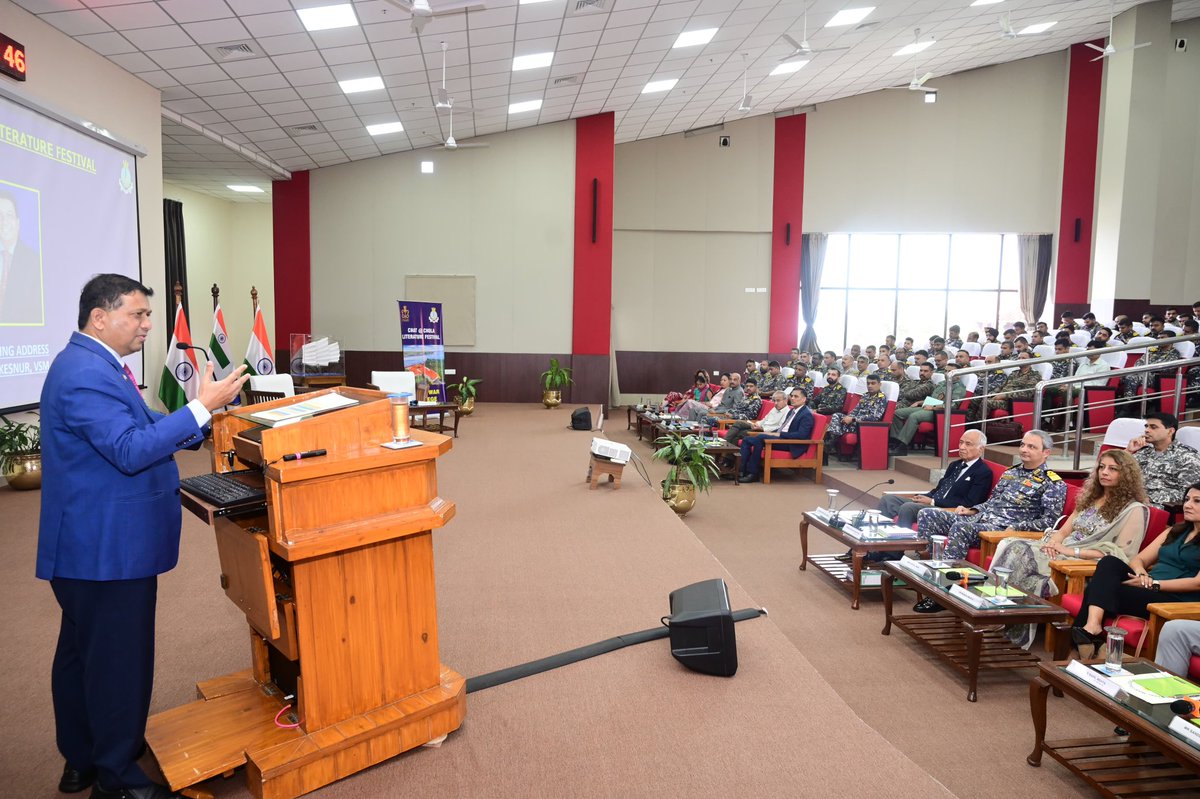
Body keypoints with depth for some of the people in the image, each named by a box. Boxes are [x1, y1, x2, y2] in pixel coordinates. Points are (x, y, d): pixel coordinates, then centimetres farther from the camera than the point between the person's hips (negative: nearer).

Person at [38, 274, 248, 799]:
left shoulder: (92, 364, 13)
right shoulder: (86, 376, -22)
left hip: (89, 544, 11)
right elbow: (131, 450, -27)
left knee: (81, 652, 21)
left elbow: (135, 426, 19)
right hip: (107, 548, -11)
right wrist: (202, 407, -27)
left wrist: (204, 422, 10)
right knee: (119, 659, 2)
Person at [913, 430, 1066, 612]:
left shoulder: (1053, 484, 3)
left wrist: (1016, 528, -18)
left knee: (960, 528, -36)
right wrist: (971, 510, 11)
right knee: (927, 514, -9)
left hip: (1003, 528, -8)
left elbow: (1050, 521, -7)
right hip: (980, 517, 8)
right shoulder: (1010, 473, 24)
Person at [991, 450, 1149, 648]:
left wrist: (1072, 551, -15)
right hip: (1062, 552, 7)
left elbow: (1119, 554, -9)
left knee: (1023, 557, -31)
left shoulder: (1134, 510, 1)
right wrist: (1054, 541, -4)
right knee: (1011, 546, -23)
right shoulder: (1091, 498, 23)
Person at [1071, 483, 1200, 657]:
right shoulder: (1175, 531, 24)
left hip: (1177, 601, -6)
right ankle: (1092, 625, -38)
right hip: (1149, 590, 6)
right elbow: (1138, 559, 18)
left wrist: (1154, 583, -15)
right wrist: (1141, 572, -5)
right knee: (1109, 562, -25)